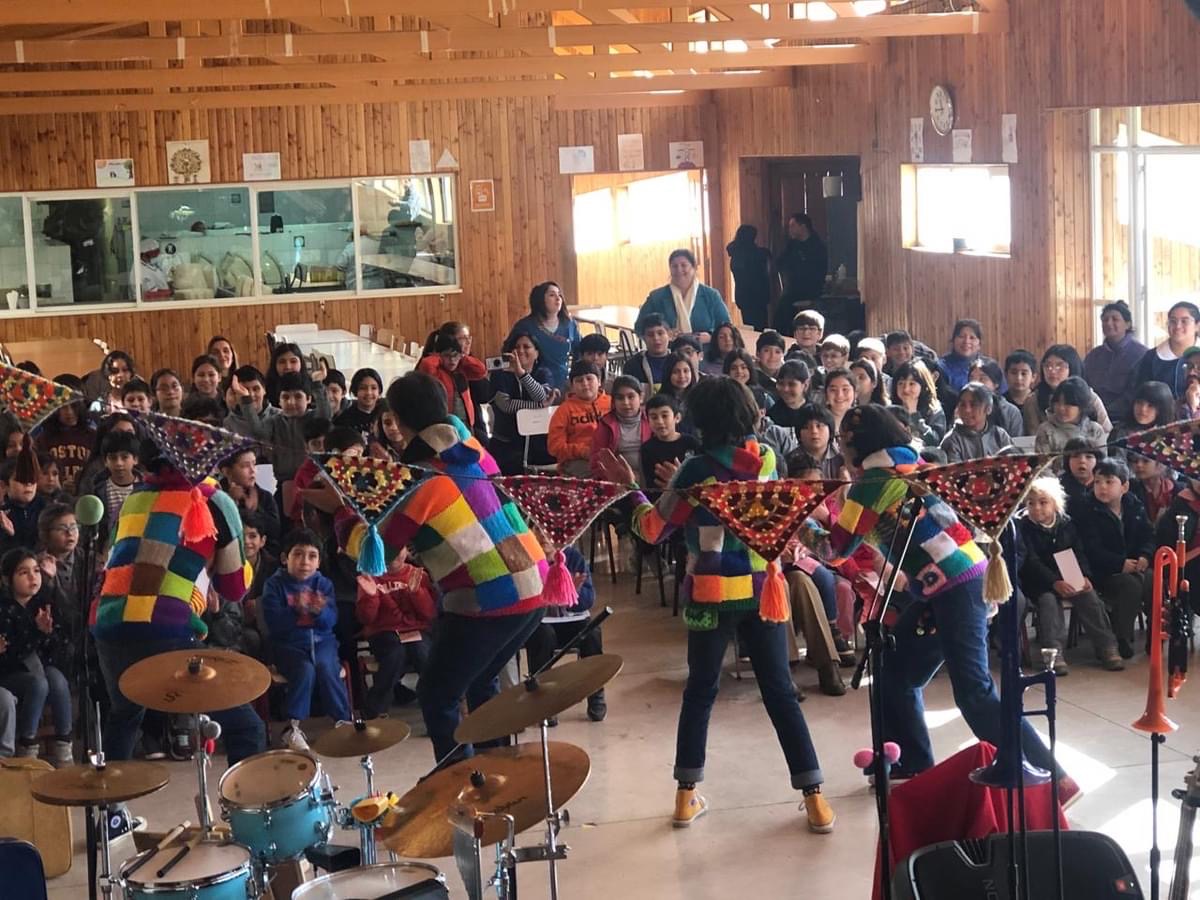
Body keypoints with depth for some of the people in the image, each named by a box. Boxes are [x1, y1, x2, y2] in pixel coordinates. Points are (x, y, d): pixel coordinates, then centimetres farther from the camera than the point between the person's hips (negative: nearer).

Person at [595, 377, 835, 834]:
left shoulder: (697, 469, -11)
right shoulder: (767, 459, 0)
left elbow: (655, 529, -8)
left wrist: (631, 489, 5)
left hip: (712, 595, -2)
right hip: (762, 590, 2)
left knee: (700, 692, 12)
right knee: (780, 692, 6)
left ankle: (687, 796, 16)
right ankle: (815, 799, 4)